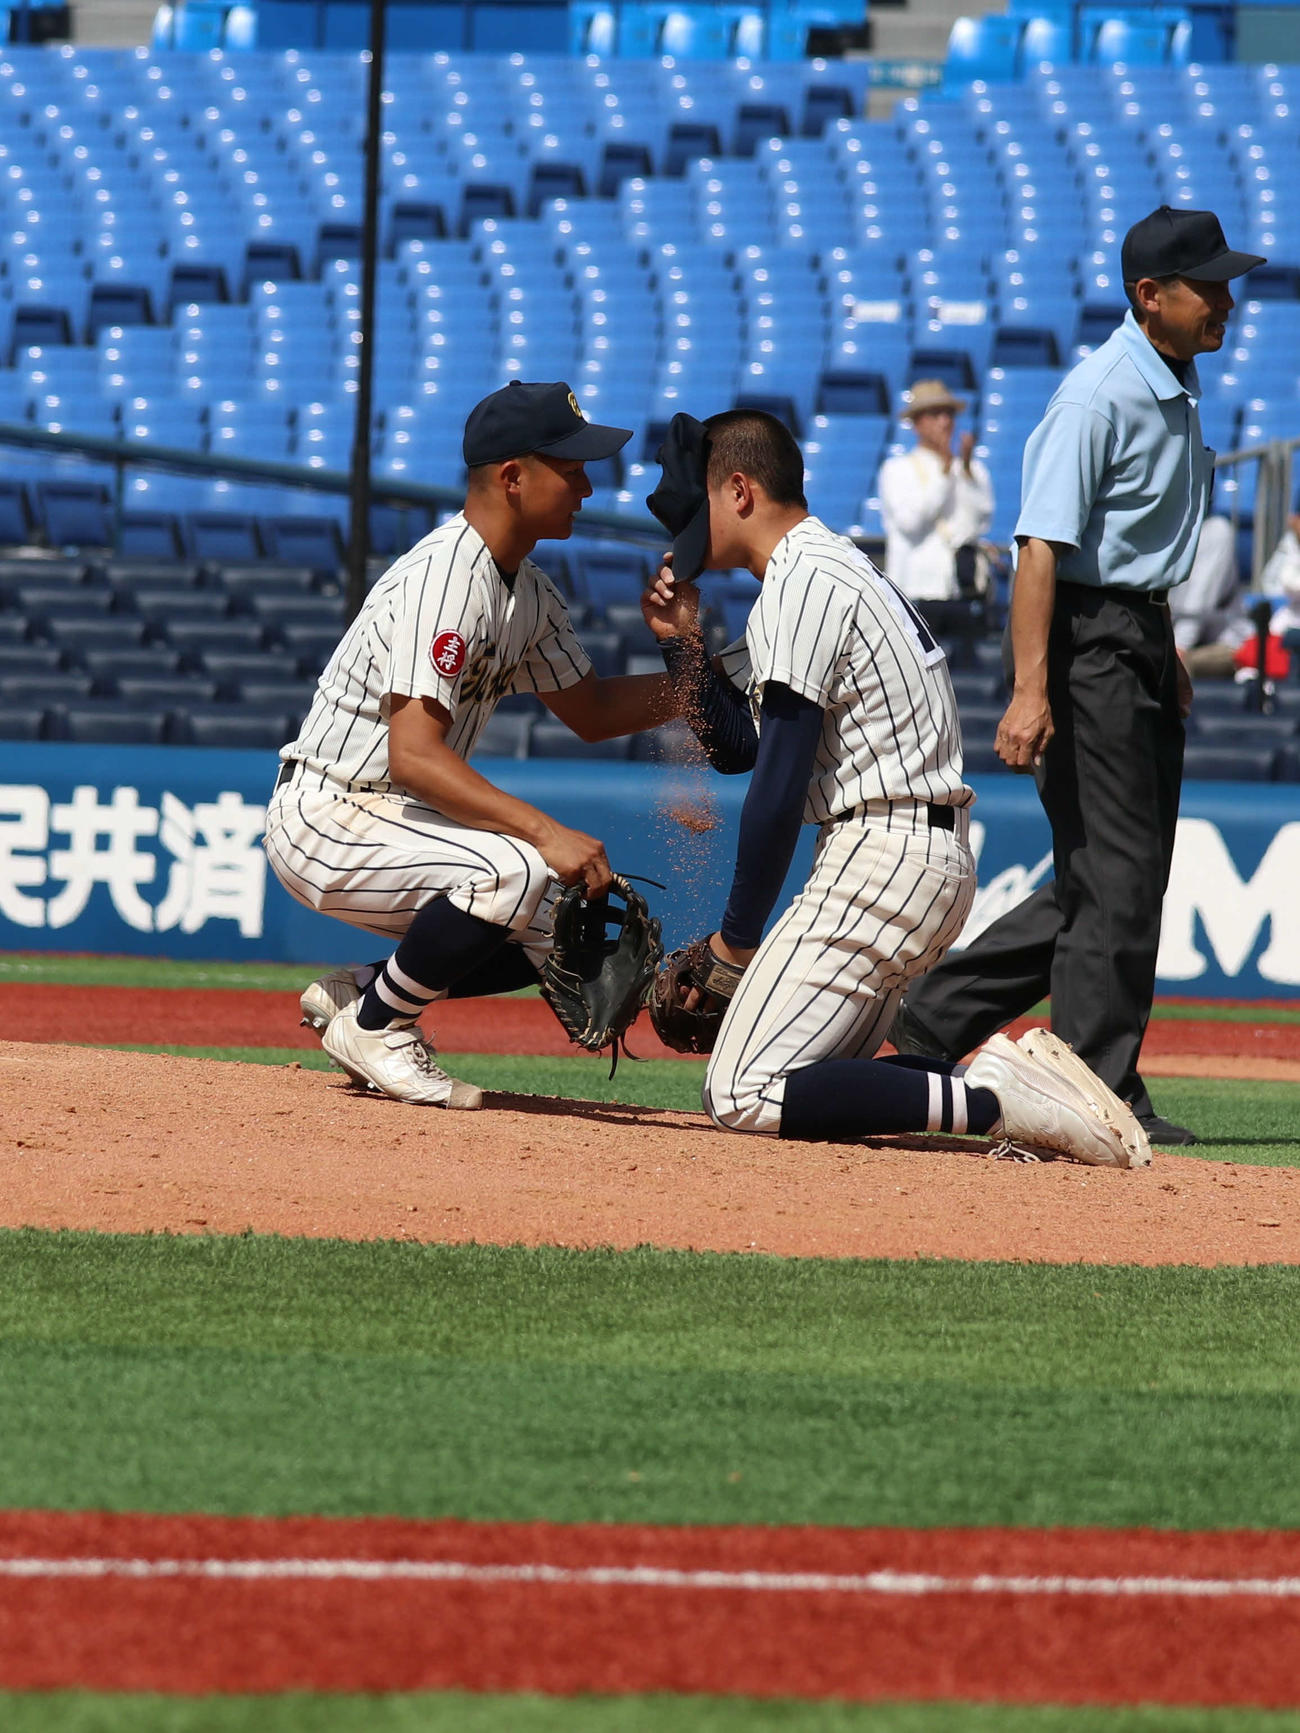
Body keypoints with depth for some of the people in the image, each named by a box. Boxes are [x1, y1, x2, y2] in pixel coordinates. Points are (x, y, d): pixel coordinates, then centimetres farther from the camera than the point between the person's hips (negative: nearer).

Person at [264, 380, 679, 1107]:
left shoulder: (530, 594, 8)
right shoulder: (442, 580, -23)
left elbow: (591, 710, 18)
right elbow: (414, 754, -31)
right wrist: (545, 831, -37)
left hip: (396, 821, 10)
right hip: (326, 818, -10)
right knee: (515, 869, -31)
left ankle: (360, 991, 11)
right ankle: (376, 1023, -12)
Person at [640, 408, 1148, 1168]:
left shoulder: (803, 581, -11)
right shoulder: (827, 571, 21)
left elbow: (779, 786, -15)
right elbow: (734, 747, 25)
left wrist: (737, 936, -9)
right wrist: (684, 642, 12)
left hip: (883, 856, -11)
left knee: (747, 1096, -17)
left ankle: (995, 1104, -22)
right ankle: (999, 1083, -3)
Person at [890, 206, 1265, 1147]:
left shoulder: (1181, 383, 12)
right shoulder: (1100, 395, -18)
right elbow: (1043, 546, -23)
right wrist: (1031, 689, -29)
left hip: (1142, 638, 10)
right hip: (1088, 641, -10)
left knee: (1118, 880, 12)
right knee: (1113, 876, -6)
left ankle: (932, 1019, 19)